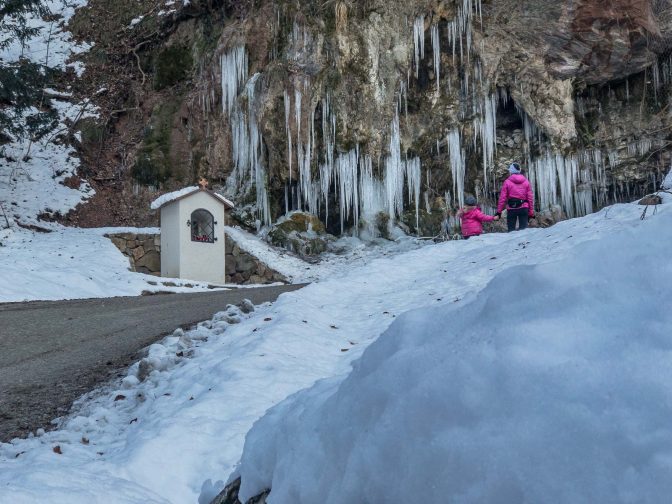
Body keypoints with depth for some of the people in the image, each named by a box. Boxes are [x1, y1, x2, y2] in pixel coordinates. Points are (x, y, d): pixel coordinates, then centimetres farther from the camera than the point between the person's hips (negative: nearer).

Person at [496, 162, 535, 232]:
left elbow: (502, 197, -4)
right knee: (523, 229, 2)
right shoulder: (526, 181, 7)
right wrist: (531, 212, 9)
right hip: (524, 208, 2)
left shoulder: (507, 182, -2)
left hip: (511, 208, -2)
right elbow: (530, 197, 5)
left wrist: (499, 211, 0)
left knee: (511, 229, 4)